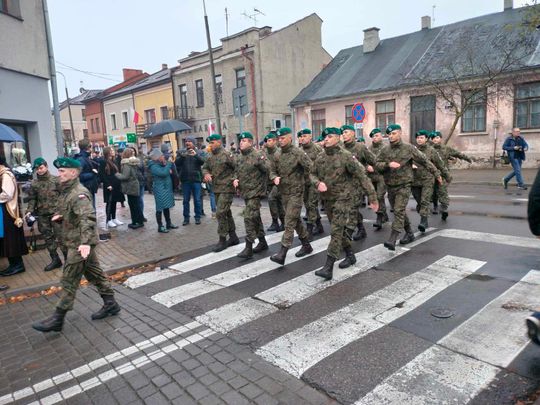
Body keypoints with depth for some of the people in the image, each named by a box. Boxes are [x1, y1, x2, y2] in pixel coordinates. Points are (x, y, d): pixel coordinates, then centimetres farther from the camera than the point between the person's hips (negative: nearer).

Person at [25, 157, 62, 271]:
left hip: (56, 213, -4)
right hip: (42, 215, 4)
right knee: (48, 238, 10)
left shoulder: (56, 180, -4)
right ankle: (55, 260, 21)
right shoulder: (34, 183, 6)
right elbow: (32, 199, 9)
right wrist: (29, 211, -5)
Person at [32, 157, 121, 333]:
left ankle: (57, 319, 10)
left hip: (79, 244, -10)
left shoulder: (79, 194, -20)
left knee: (69, 281, 0)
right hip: (74, 242, 10)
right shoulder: (66, 191, 11)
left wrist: (85, 242, -41)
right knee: (95, 274, 15)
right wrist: (58, 216, 5)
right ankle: (110, 304, 25)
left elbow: (88, 218, -32)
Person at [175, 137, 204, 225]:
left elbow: (202, 162, -13)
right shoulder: (181, 152, 6)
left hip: (196, 179, -2)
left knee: (197, 200, 5)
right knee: (186, 200, 8)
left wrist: (196, 155, -31)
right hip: (185, 180, 2)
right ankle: (186, 218, 16)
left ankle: (198, 217, 15)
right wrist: (182, 156, -23)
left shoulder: (198, 152, 2)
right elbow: (176, 163, -4)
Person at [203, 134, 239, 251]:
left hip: (227, 189, -8)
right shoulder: (210, 157, 11)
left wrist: (234, 179, -15)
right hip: (217, 189, 8)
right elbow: (205, 167, 17)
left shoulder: (227, 155, -12)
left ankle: (222, 240, 0)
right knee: (226, 213, 15)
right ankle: (233, 237, 26)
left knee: (221, 213, -11)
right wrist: (206, 174, -4)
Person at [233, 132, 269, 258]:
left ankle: (248, 248, -7)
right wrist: (235, 179, 4)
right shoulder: (239, 157, 10)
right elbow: (236, 171, 19)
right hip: (245, 191, 8)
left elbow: (268, 170, -12)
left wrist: (261, 162, -24)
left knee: (249, 218, -12)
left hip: (255, 191, -8)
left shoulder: (257, 155, -13)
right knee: (255, 217, 17)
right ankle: (262, 242, 30)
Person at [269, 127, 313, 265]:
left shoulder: (298, 153, -12)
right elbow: (272, 170, 13)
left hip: (296, 192, -7)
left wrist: (301, 179, -4)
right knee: (296, 220, 16)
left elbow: (310, 168, -15)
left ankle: (282, 253, -11)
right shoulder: (277, 155, 7)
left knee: (289, 222, -10)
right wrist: (275, 178, -8)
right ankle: (306, 245, 31)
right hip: (284, 192, 7)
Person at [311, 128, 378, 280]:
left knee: (336, 231, -10)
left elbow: (361, 176, -12)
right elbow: (313, 174, 14)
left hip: (342, 199, -6)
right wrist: (318, 183, -11)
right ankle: (350, 256, 36)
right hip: (327, 199, 7)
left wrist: (372, 197, -14)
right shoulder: (320, 158, 4)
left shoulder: (346, 156, -13)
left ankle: (328, 268, -10)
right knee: (340, 229, 18)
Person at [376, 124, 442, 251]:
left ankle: (392, 240, -17)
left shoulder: (408, 148, -5)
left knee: (399, 211, -13)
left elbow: (424, 161, 2)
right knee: (399, 211, 14)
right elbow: (377, 164, -1)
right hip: (390, 185, 5)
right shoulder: (385, 149, 4)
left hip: (404, 185, -5)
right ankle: (409, 234, 32)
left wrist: (436, 174, 6)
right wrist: (388, 164, -19)